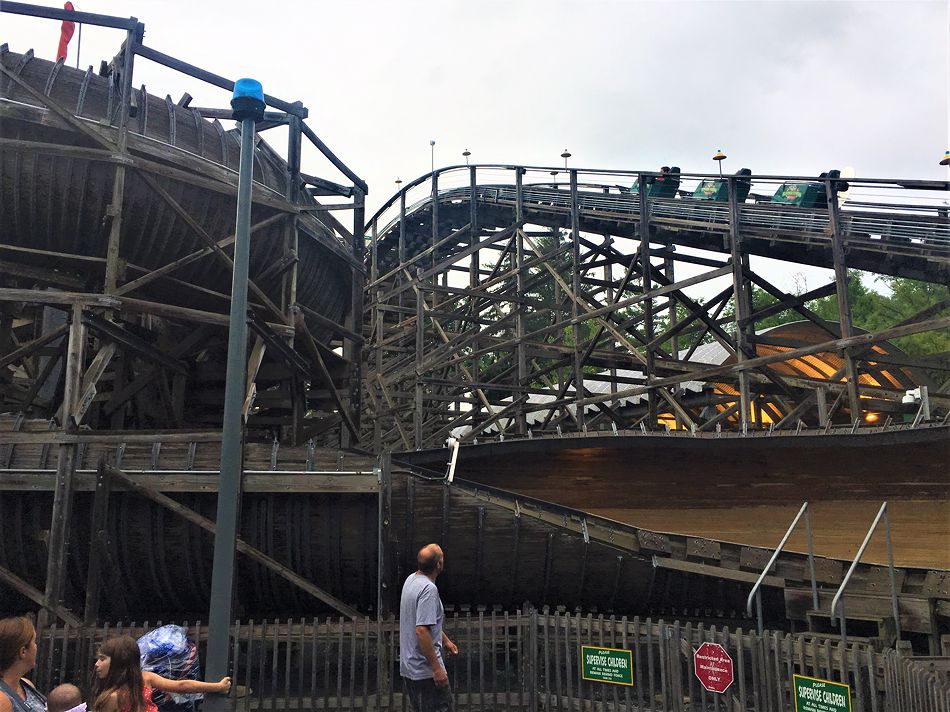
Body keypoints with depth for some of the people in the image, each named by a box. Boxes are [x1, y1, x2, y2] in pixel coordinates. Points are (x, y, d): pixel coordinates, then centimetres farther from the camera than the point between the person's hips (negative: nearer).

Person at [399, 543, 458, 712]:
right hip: (426, 671, -10)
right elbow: (421, 631, -29)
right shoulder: (429, 589, -23)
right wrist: (437, 668, -24)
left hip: (408, 667, 10)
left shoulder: (411, 580, 9)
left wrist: (445, 640, 27)